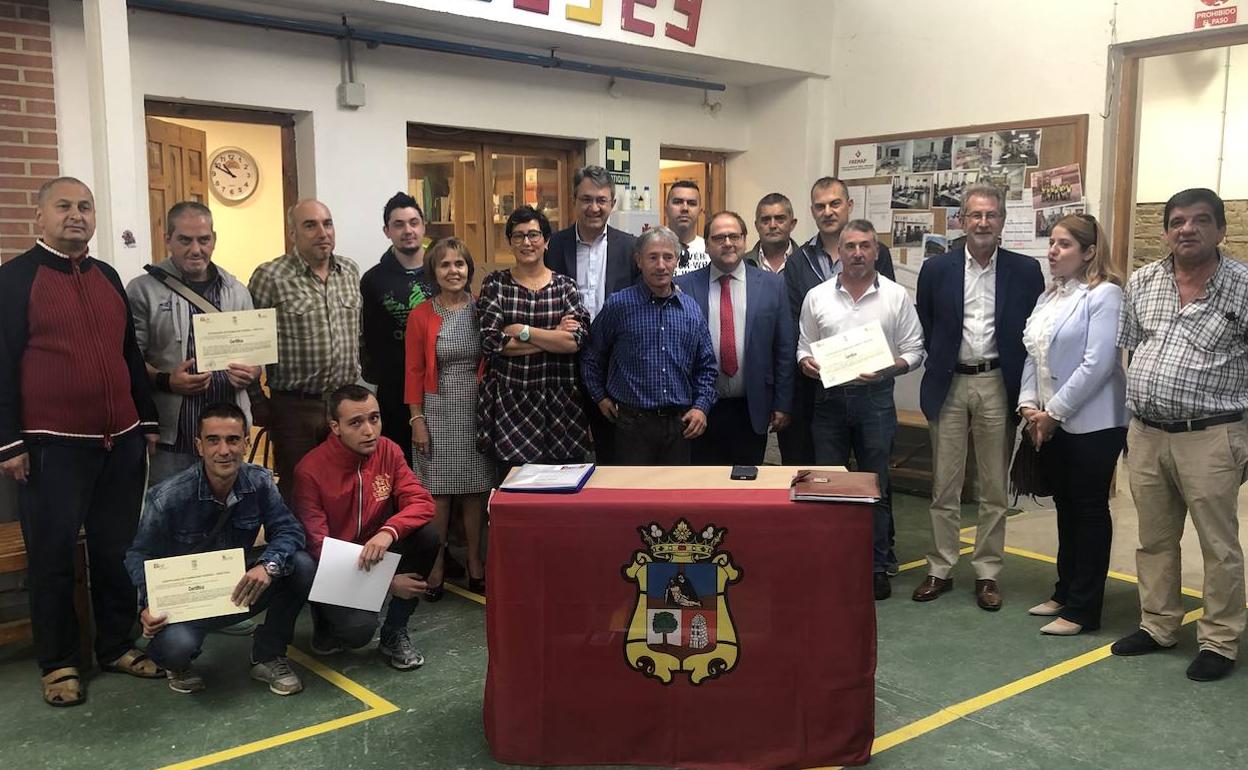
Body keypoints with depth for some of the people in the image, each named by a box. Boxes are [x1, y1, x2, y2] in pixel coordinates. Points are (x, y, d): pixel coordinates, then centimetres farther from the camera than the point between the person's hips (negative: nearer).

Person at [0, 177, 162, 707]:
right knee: (52, 555, 7)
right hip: (53, 446, -5)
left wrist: (147, 421, 15)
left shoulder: (107, 276, 13)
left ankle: (117, 645, 26)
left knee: (117, 549, 12)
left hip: (121, 442, 5)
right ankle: (58, 662, 19)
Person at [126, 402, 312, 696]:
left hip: (240, 591, 4)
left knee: (301, 565, -20)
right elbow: (140, 555, -10)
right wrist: (148, 605, -28)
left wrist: (268, 565, -35)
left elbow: (288, 530, -12)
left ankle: (268, 657, 2)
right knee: (174, 646, -36)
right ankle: (181, 664, 8)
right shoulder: (168, 497, -20)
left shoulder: (259, 482, -10)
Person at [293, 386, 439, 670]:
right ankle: (327, 618, 10)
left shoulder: (388, 451, -8)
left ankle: (394, 633, -5)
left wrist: (389, 531, -39)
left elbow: (421, 501, -15)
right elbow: (318, 546, -20)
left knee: (427, 538, -24)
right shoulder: (310, 470, -20)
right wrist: (386, 582, -25)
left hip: (376, 553, 5)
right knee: (359, 629, -31)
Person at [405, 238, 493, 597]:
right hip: (438, 411, -1)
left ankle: (475, 564, 19)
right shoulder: (421, 316, -1)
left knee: (475, 489, 6)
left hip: (477, 410, 1)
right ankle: (435, 568, 13)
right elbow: (414, 372, 0)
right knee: (437, 492, 1)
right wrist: (417, 420, -5)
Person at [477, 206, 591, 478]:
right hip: (507, 402, 0)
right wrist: (554, 337, -9)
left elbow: (577, 339, -10)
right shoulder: (495, 283, 4)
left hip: (559, 402, 1)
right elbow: (489, 341, -9)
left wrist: (522, 331, -12)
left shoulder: (565, 286, 5)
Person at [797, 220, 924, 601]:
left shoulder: (896, 297, 1)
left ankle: (878, 566, 16)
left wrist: (888, 369, -16)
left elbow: (914, 351, 2)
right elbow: (804, 348, 11)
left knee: (876, 485, 5)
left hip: (875, 397, -2)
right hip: (829, 397, 2)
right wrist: (807, 363, -11)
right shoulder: (816, 297, 6)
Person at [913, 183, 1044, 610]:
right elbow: (924, 330, 10)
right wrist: (936, 368, 6)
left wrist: (1023, 389, 0)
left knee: (994, 489, 7)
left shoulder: (1025, 271, 1)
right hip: (948, 385, 0)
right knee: (944, 486, 6)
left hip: (997, 385, 0)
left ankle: (987, 572, 18)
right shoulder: (936, 269, 2)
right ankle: (940, 569, 17)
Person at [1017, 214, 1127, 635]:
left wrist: (1054, 412, -16)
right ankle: (1066, 592, 28)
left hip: (1091, 423, -7)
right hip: (1050, 423, 7)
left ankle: (1082, 609, 9)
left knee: (1089, 511, 1)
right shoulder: (1049, 296, 12)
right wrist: (1028, 404, -1)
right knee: (1066, 509, 16)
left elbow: (1097, 364, -18)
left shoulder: (1104, 295, -11)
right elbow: (1033, 355, 13)